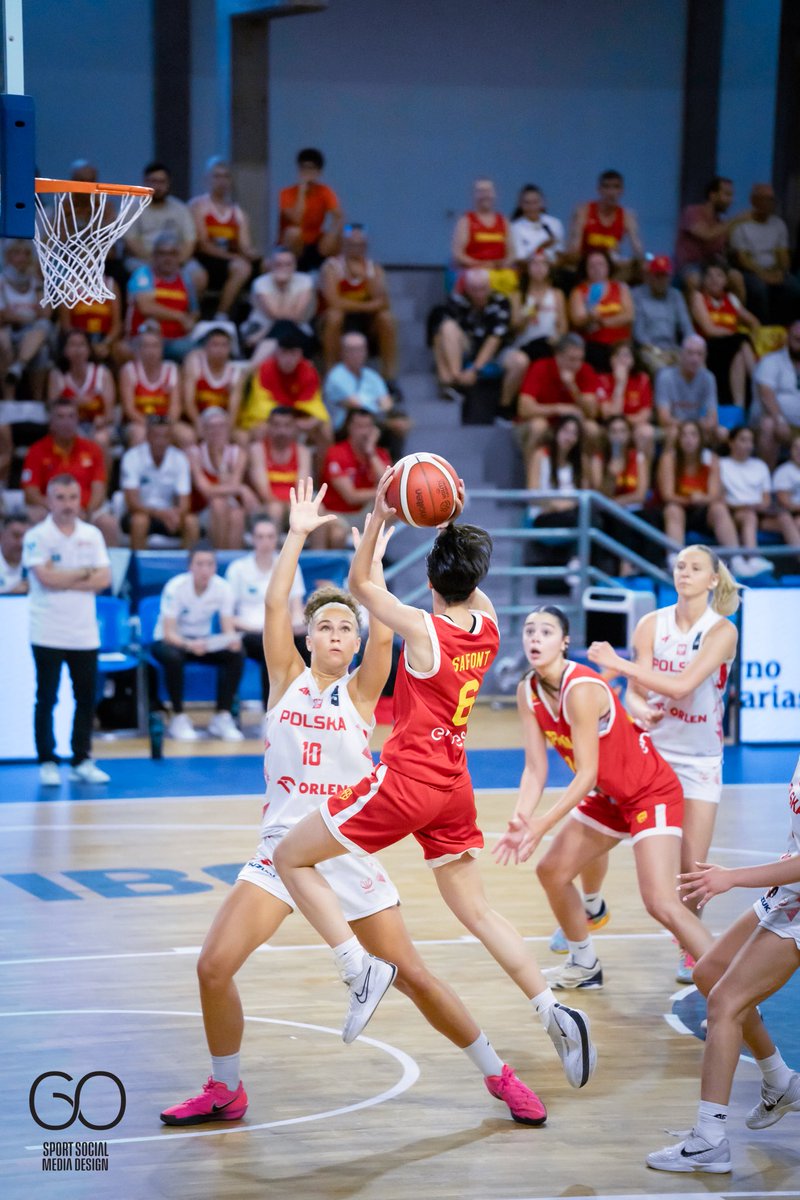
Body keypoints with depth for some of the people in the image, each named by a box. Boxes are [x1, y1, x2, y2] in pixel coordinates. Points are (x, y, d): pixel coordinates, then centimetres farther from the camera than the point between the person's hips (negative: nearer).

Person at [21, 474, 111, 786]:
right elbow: (46, 578, -17)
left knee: (86, 699, 5)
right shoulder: (37, 536, -5)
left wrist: (64, 581, -12)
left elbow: (104, 579, -2)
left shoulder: (92, 535, 7)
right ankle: (47, 763, 8)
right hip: (48, 634, -4)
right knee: (46, 699, 1)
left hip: (85, 634, 4)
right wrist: (85, 572, -5)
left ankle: (82, 762, 14)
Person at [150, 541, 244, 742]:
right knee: (173, 657, -38)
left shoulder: (223, 588, -13)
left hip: (203, 641, 4)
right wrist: (189, 644, -49)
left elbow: (228, 628, -14)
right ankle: (179, 718, -21)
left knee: (235, 655, -24)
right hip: (170, 641, -4)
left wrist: (232, 639, -39)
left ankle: (222, 718, -14)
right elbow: (169, 633, -28)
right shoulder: (175, 587, -24)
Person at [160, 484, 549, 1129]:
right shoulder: (287, 680, 5)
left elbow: (382, 635, -17)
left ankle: (498, 1076, 18)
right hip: (282, 847, 2)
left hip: (350, 852, -1)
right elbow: (274, 605, -7)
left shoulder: (361, 690, 1)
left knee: (414, 977, 0)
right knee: (214, 966, -11)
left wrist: (373, 563, -20)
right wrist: (298, 533, -10)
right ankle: (225, 1091, 10)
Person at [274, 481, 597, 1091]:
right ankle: (554, 1011, 5)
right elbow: (472, 584, 23)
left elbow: (360, 584, -6)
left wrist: (379, 516, -11)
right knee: (477, 910, 15)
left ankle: (362, 969, -7)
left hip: (405, 783, -7)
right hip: (454, 788, 7)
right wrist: (455, 523, 14)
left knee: (291, 858, 4)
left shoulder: (425, 630, -16)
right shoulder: (488, 625, 0)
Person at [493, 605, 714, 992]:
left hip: (652, 793, -9)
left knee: (661, 903, -22)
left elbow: (586, 774, -26)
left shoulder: (581, 690, -28)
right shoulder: (529, 692, -4)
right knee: (551, 871, 14)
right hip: (608, 797, 9)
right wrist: (519, 822, -20)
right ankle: (585, 966, 35)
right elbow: (535, 769, -5)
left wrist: (544, 824, -30)